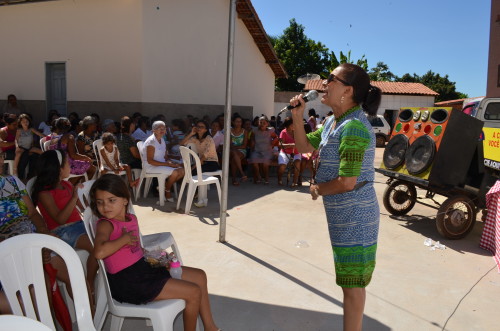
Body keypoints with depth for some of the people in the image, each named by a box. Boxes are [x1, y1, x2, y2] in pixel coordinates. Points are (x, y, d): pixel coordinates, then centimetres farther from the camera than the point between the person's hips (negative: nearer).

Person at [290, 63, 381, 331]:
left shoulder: (353, 127, -23)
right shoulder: (334, 121, 8)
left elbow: (346, 183, -28)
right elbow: (305, 146, 18)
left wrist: (316, 189, -9)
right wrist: (297, 117, 2)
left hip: (355, 217, -10)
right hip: (343, 215, 10)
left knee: (352, 284, 6)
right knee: (349, 282, 23)